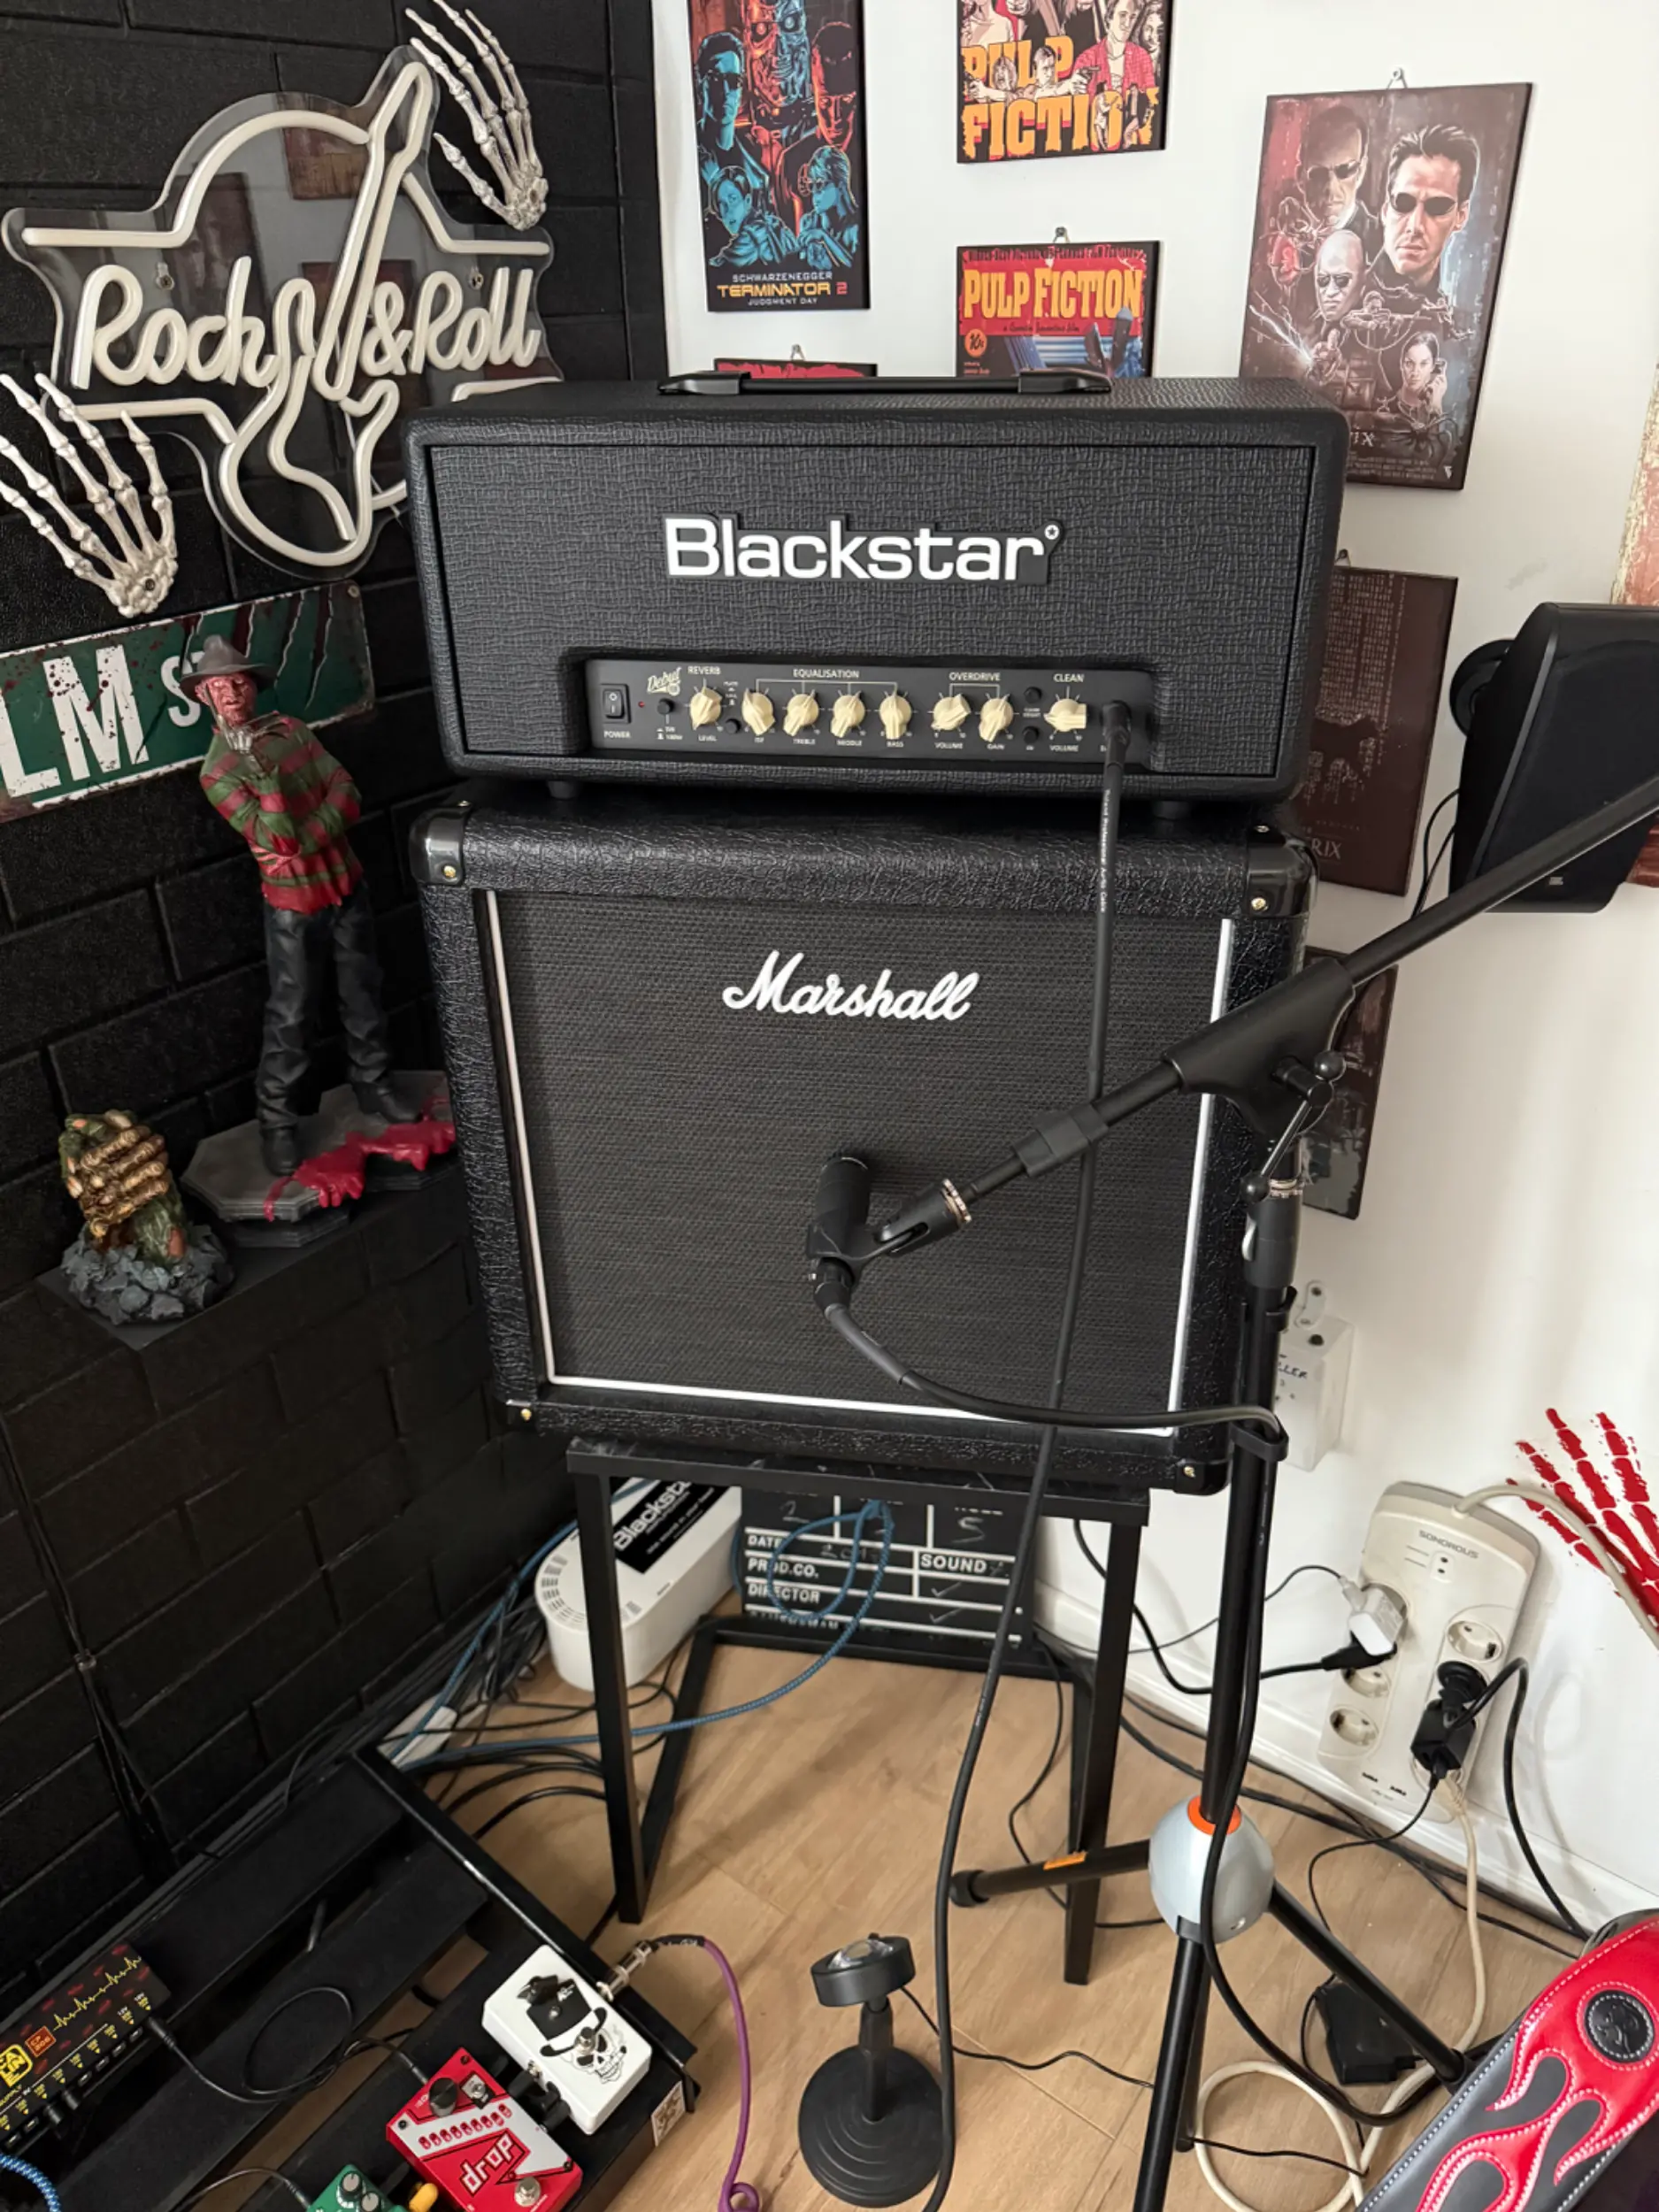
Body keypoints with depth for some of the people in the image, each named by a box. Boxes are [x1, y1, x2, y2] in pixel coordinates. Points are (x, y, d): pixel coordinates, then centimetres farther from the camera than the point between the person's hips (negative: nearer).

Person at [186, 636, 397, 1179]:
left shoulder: (291, 729, 2)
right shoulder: (217, 770, -11)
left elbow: (346, 793, -6)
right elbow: (276, 840, -23)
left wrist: (308, 843, -19)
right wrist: (262, 771, -34)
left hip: (347, 885, 4)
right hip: (294, 904, -4)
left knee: (363, 995, 15)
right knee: (290, 1014, 0)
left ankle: (373, 1085, 32)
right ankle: (278, 1122, 12)